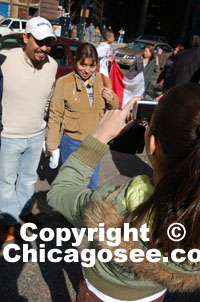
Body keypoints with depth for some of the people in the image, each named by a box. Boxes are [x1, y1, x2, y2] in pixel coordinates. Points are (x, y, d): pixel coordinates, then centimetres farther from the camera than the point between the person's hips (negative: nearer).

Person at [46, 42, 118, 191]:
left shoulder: (104, 81, -2)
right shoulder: (64, 82, -12)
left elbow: (113, 108, 11)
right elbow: (55, 116, -7)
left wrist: (112, 99, -13)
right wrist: (52, 144, -6)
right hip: (72, 143, -3)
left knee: (92, 183, 18)